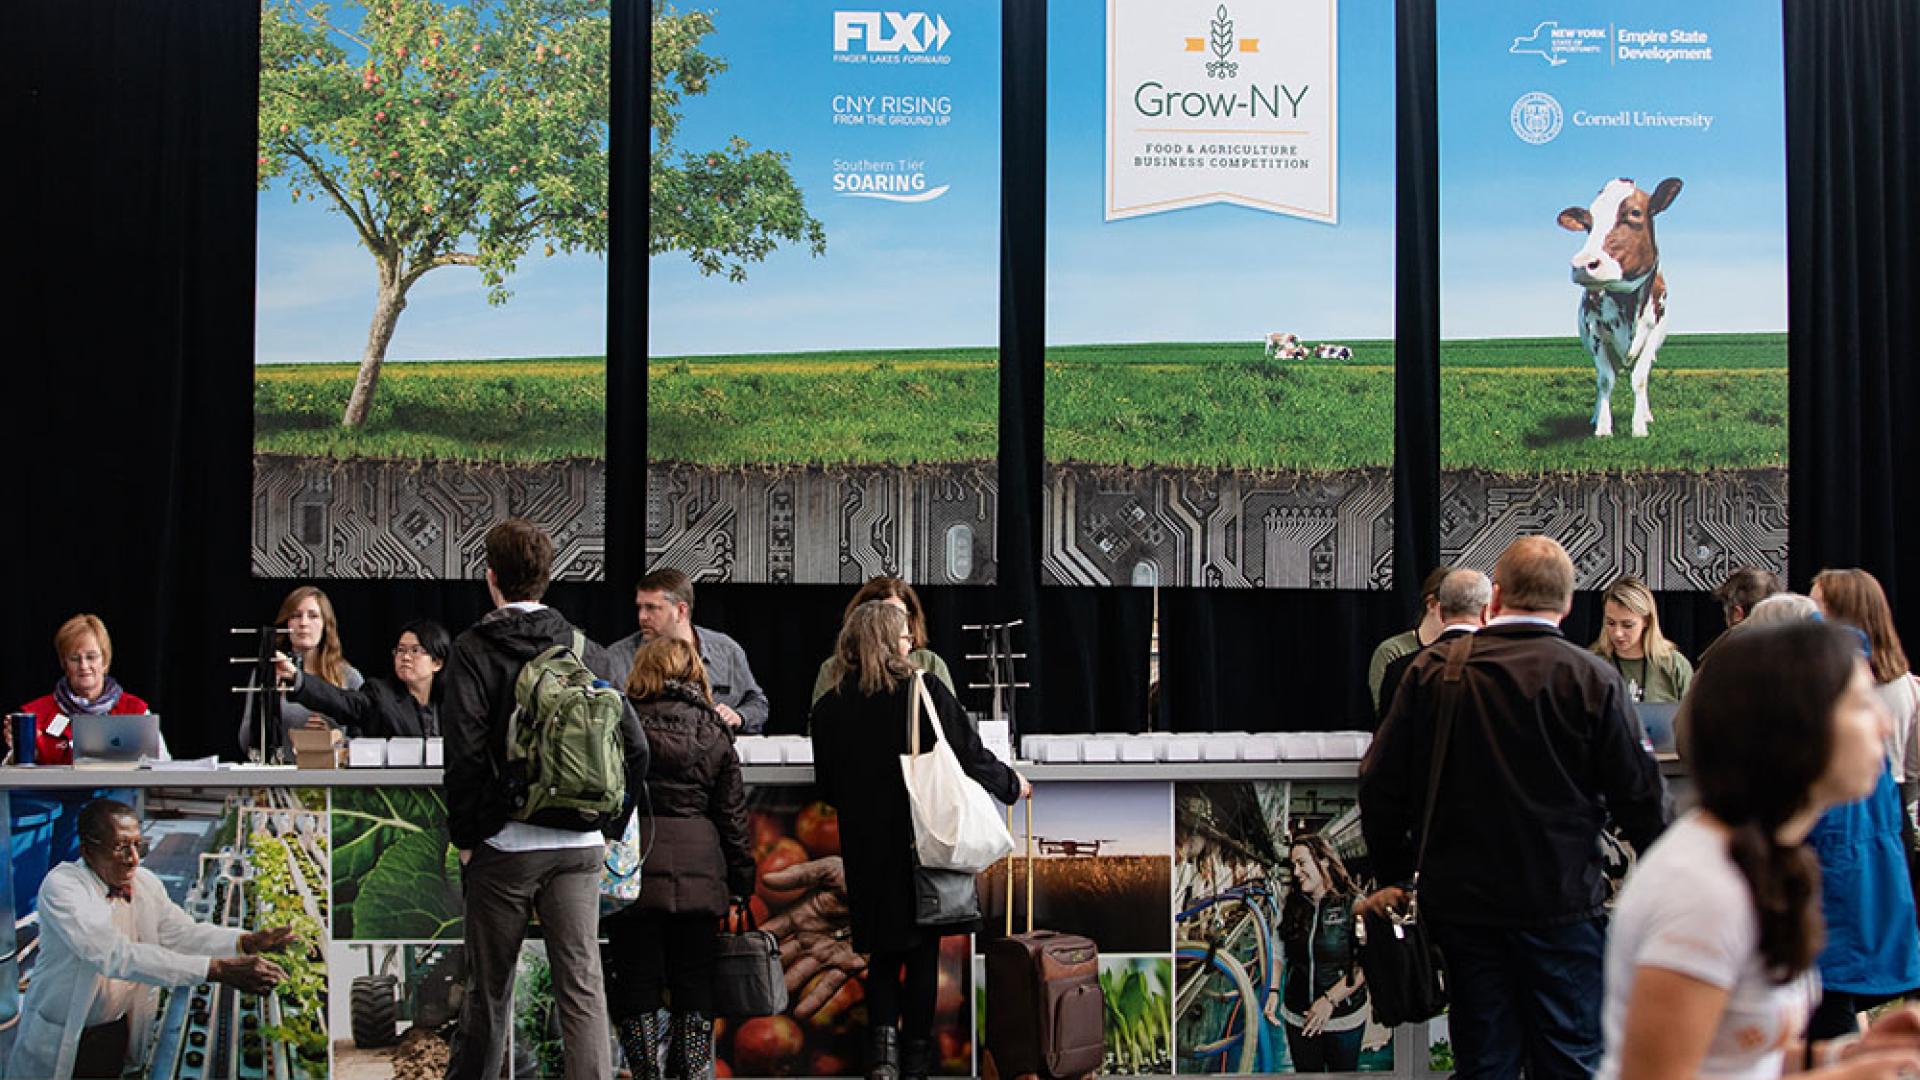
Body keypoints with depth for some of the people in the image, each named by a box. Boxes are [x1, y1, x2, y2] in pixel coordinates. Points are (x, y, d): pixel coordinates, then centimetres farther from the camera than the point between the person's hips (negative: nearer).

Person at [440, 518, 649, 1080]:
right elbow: (635, 746, 3)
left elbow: (465, 749, -15)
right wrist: (608, 827, 12)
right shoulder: (587, 650, 7)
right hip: (579, 845, 2)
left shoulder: (474, 648, -4)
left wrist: (464, 837, -4)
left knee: (490, 987, 11)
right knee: (582, 984, 0)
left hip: (504, 844, -2)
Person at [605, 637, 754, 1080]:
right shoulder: (713, 731, 7)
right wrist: (741, 882, 14)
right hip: (699, 869, 3)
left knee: (636, 979, 5)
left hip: (635, 867, -3)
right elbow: (732, 812, 8)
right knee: (693, 980, 11)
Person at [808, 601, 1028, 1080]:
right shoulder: (926, 693, -10)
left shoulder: (829, 708, -1)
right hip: (925, 843, -2)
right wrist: (1011, 784, 12)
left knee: (882, 951, 12)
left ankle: (882, 1040, -8)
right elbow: (970, 758, -6)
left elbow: (827, 786, 7)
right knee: (922, 952, 11)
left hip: (867, 849, 2)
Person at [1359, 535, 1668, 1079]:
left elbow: (1381, 784, 3)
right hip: (1562, 905, -2)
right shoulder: (1593, 679, -8)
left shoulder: (1431, 671, -1)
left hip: (1461, 906, 2)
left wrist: (1394, 875, 15)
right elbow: (1639, 795, -6)